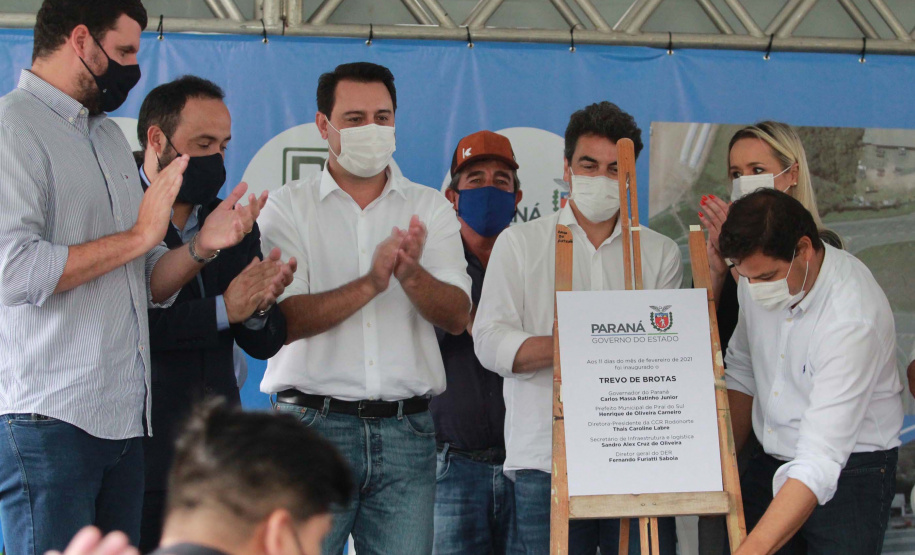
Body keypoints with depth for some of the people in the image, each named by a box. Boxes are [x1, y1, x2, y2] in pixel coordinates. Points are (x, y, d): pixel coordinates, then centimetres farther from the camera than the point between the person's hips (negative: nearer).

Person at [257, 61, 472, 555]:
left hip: (406, 430, 2)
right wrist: (370, 283, -19)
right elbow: (280, 321, -7)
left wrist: (412, 275, -19)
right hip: (313, 423, -2)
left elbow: (457, 317, 2)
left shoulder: (430, 209, 13)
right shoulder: (288, 208, 5)